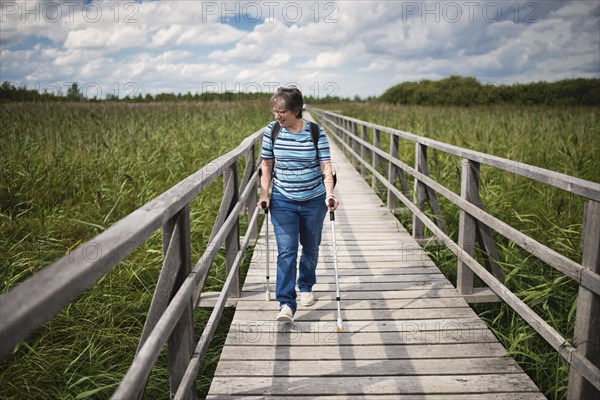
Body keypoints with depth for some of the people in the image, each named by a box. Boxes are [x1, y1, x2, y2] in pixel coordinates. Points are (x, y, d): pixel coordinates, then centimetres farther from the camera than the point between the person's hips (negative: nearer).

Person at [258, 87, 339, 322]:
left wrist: (330, 194, -25)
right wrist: (264, 194, -2)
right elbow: (266, 165, 4)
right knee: (286, 251, -9)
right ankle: (286, 304, -8)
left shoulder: (316, 132, -10)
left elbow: (326, 166, -12)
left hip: (314, 201, 0)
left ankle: (306, 287, 40)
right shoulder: (271, 131, -5)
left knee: (311, 248, 16)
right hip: (283, 201, 0)